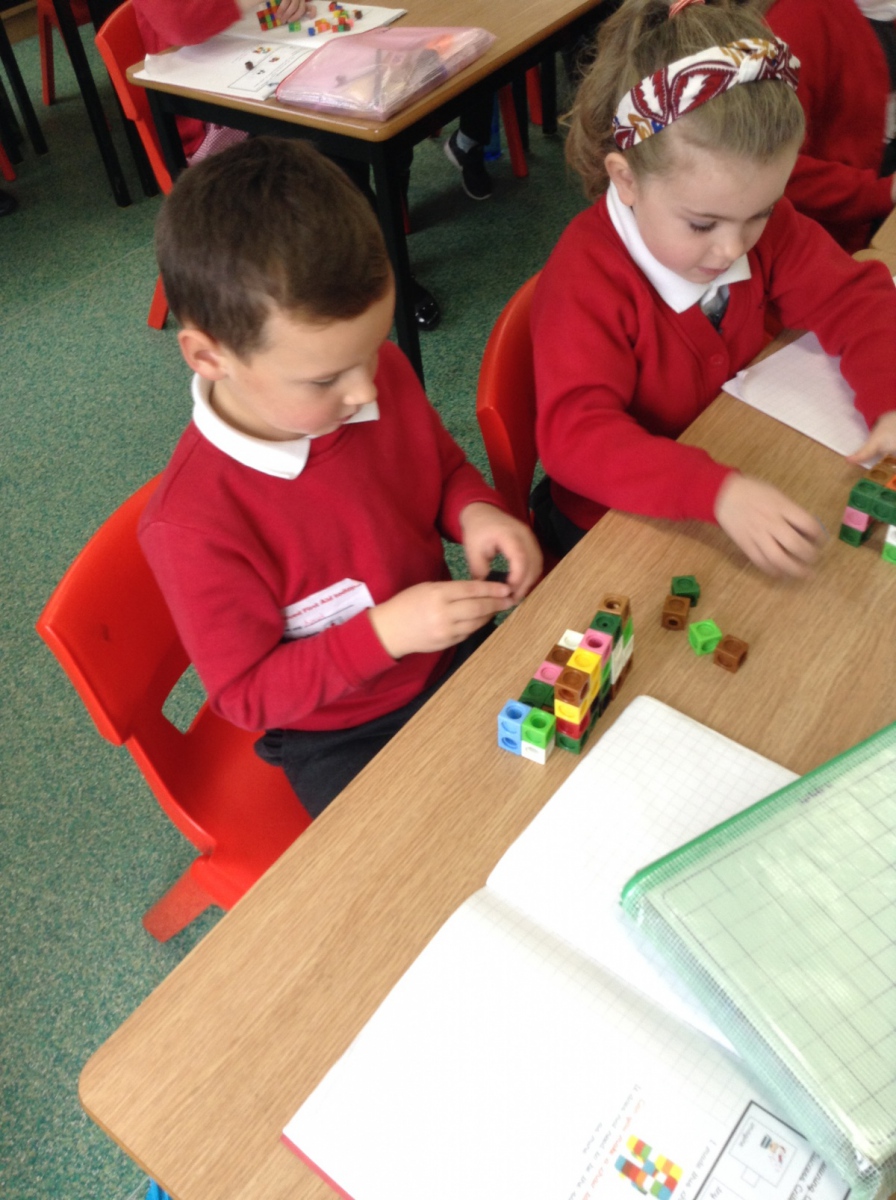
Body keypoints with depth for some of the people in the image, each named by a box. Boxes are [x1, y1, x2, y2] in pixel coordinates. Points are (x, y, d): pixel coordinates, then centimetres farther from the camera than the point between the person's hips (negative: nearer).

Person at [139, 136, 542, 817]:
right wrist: (383, 633, -31)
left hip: (456, 653, 5)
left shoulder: (381, 371, -13)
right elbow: (246, 696, -17)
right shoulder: (194, 524, -29)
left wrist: (475, 512, -16)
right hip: (343, 740, -5)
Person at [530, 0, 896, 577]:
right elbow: (575, 434, -36)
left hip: (740, 476, 4)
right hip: (614, 524, -4)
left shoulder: (761, 222, -8)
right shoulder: (586, 281, -27)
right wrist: (720, 493, -49)